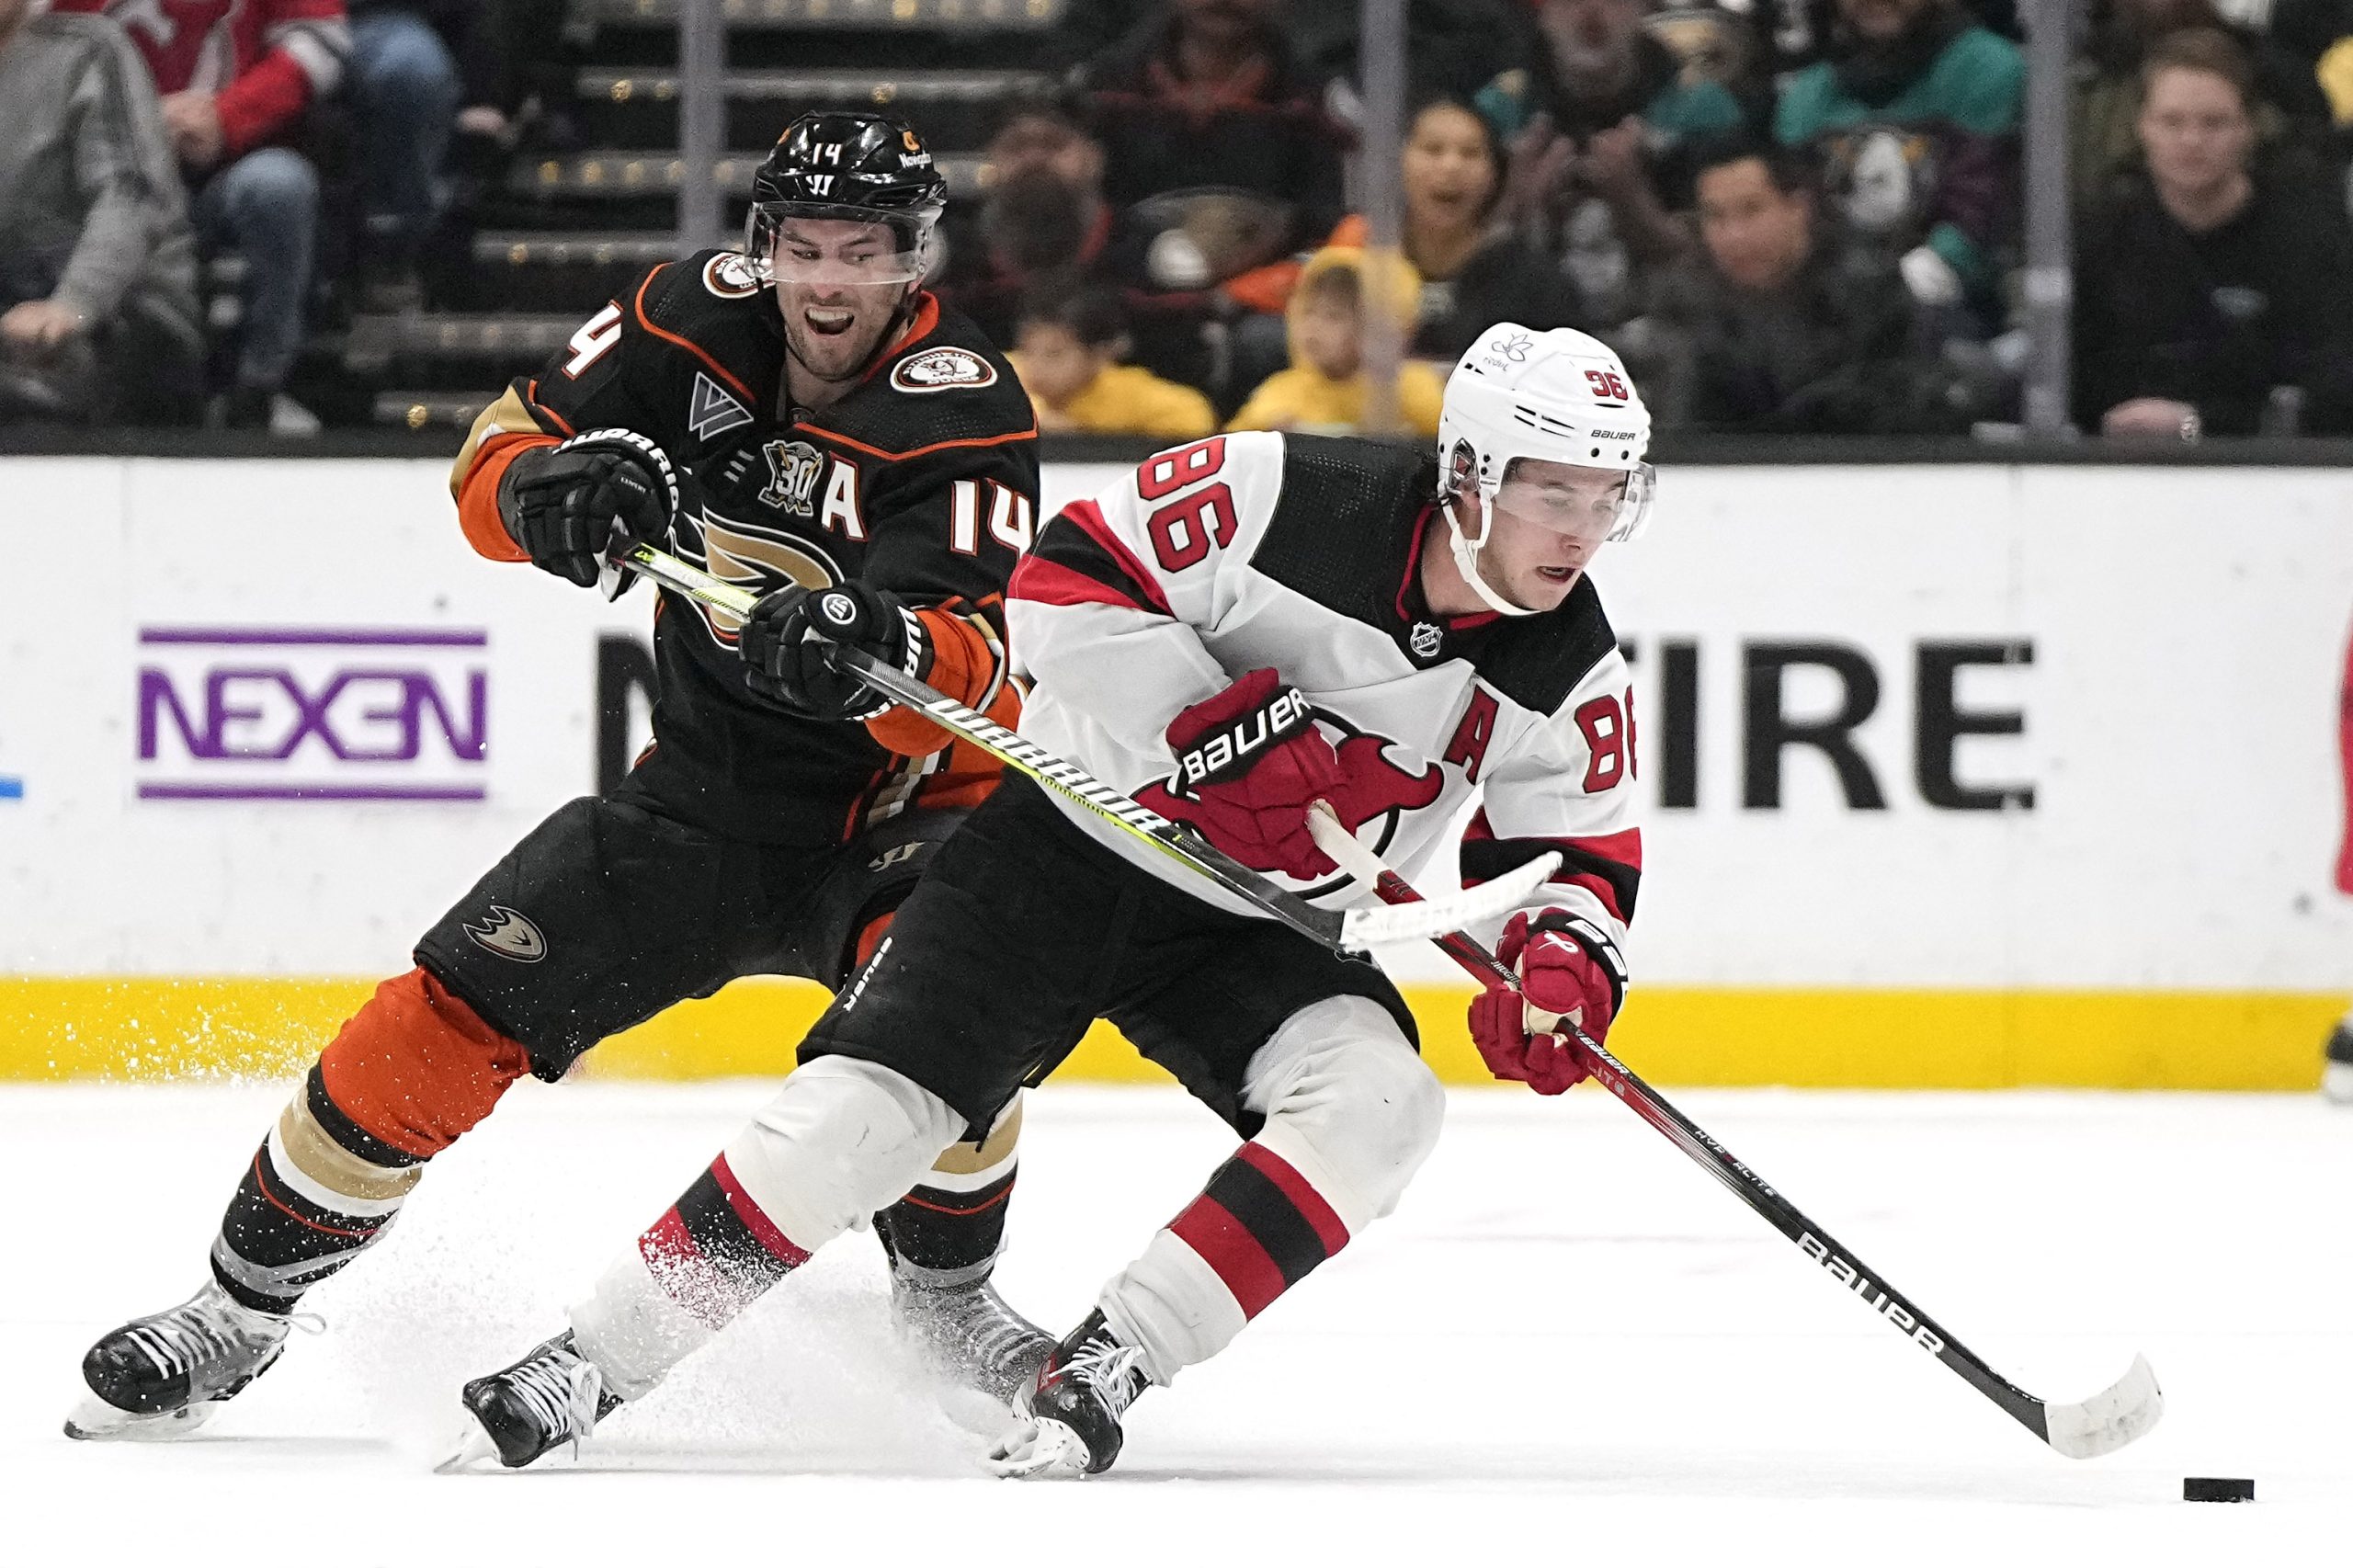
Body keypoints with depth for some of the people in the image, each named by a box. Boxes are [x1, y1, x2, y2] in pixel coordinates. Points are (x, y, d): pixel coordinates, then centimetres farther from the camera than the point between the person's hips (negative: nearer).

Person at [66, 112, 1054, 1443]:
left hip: (894, 805, -3)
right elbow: (493, 469, -6)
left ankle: (945, 1284, -7)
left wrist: (880, 649, -56)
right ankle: (245, 1303, 8)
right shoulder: (700, 318, -8)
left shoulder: (964, 410, -22)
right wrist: (559, 486, -29)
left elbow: (971, 674, -34)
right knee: (447, 1018, -8)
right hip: (703, 789, 3)